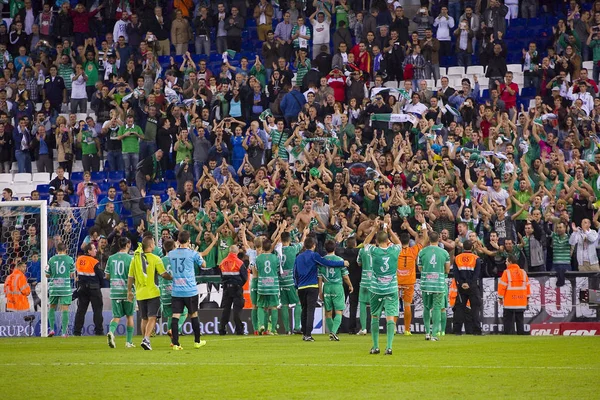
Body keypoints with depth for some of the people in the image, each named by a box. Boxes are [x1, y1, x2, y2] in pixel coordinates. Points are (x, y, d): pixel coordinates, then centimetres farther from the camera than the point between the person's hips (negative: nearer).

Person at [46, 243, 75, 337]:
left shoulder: (52, 259, 2)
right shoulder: (70, 259, 0)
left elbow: (47, 275, 7)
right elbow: (72, 275, 6)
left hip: (54, 288, 1)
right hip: (66, 288, -1)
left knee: (52, 308, 16)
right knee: (65, 310, -1)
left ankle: (52, 329, 7)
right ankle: (64, 332, -3)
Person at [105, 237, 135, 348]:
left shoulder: (111, 258, 4)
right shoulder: (130, 258, -9)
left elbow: (107, 276, 9)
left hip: (114, 291, 3)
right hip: (127, 291, -3)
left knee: (116, 316, 6)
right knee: (129, 316, 12)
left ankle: (111, 332, -24)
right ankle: (129, 341, 16)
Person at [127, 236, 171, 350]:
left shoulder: (135, 258, 3)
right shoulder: (155, 258, -9)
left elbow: (130, 277, 6)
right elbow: (164, 274, -11)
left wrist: (129, 291, 15)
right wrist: (173, 278, 7)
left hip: (140, 293, 4)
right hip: (152, 293, -4)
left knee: (144, 319, 16)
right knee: (152, 318, -5)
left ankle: (145, 339, 21)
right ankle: (146, 339, -22)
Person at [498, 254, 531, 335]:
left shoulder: (507, 272, -9)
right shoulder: (523, 272, 8)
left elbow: (502, 285, -11)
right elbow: (527, 285, 12)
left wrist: (500, 297, -2)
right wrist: (527, 297, 21)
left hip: (510, 302, -5)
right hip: (521, 302, 5)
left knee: (508, 320, -2)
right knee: (519, 320, 12)